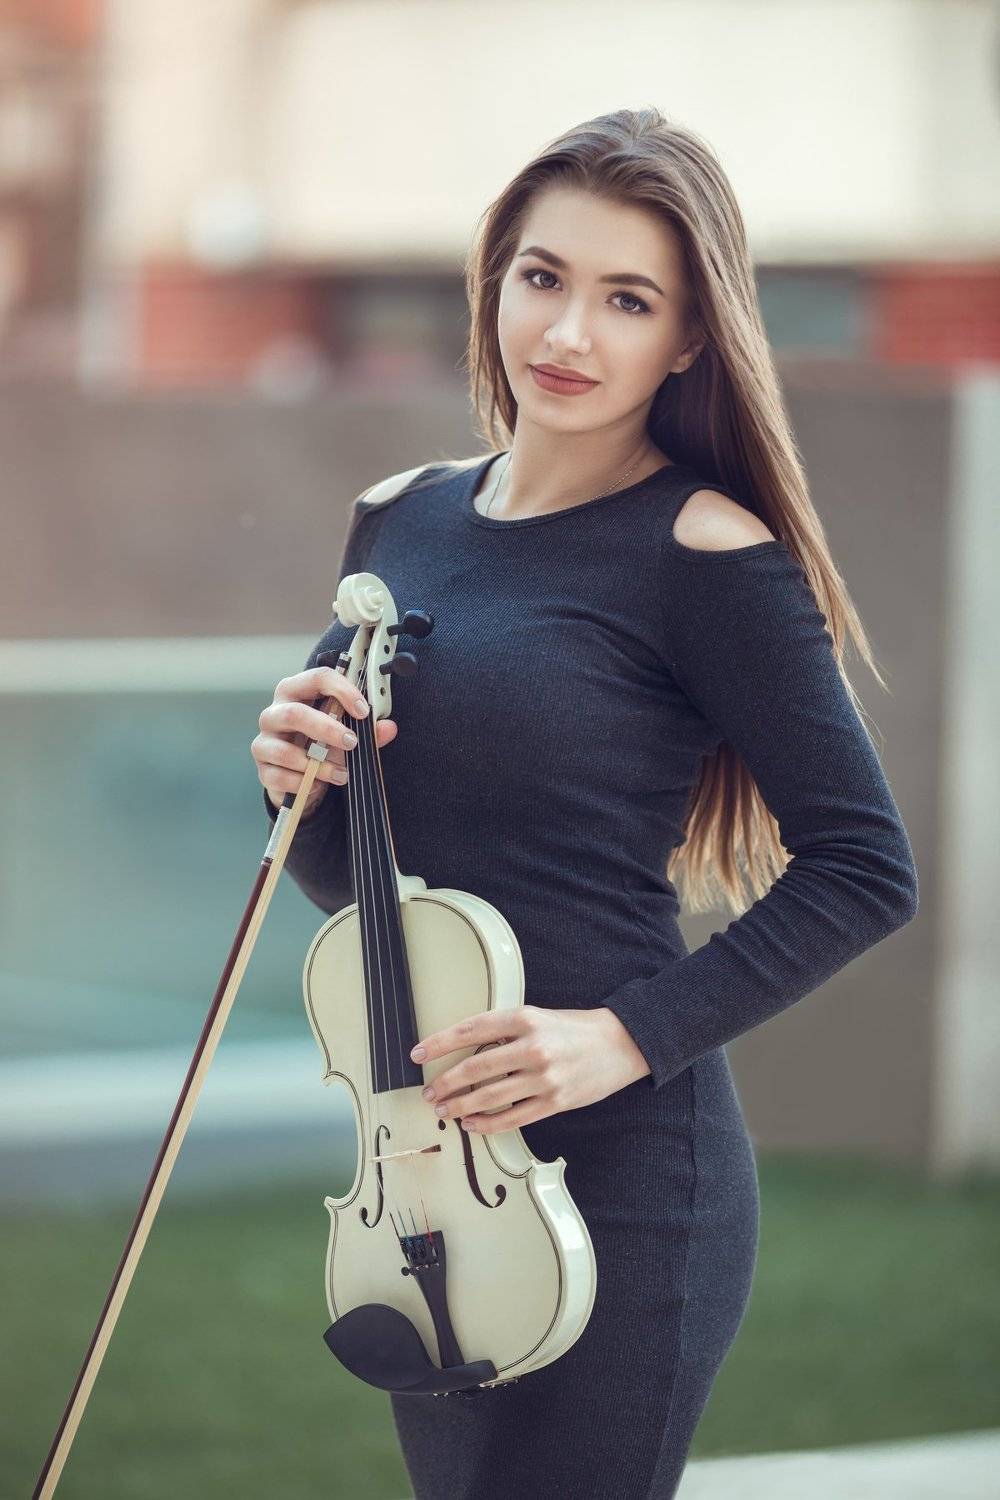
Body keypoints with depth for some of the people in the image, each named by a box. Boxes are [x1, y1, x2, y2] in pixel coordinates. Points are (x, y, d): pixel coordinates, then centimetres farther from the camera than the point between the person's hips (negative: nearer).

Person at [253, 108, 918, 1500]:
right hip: (421, 1165, 7)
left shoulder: (704, 555, -10)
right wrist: (301, 789, -4)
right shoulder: (399, 522, 9)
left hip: (612, 1171, -7)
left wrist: (633, 1032, -18)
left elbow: (863, 868, -11)